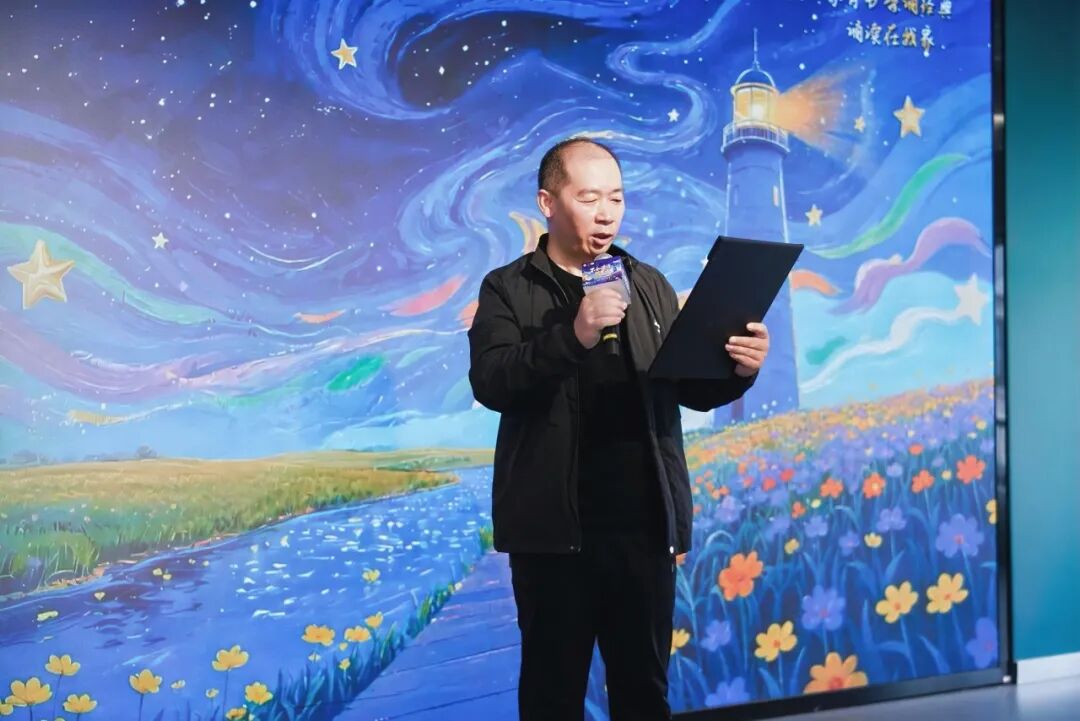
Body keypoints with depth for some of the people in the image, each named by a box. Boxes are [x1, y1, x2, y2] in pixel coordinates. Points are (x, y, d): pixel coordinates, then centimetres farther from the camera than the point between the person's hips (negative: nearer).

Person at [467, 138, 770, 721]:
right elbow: (490, 383, -14)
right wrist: (572, 336, -29)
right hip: (553, 525, -3)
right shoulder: (508, 289, 1)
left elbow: (689, 388, 11)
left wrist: (736, 370, -10)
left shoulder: (650, 285, 13)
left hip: (643, 520, 3)